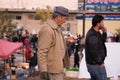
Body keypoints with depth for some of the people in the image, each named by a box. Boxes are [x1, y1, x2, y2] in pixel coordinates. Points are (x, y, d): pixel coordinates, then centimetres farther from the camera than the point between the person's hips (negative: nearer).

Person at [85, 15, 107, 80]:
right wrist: (100, 63, -16)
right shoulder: (92, 35, -24)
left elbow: (103, 41, 20)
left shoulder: (97, 32, 7)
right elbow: (94, 52, -25)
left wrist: (104, 33, 2)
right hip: (96, 64, -10)